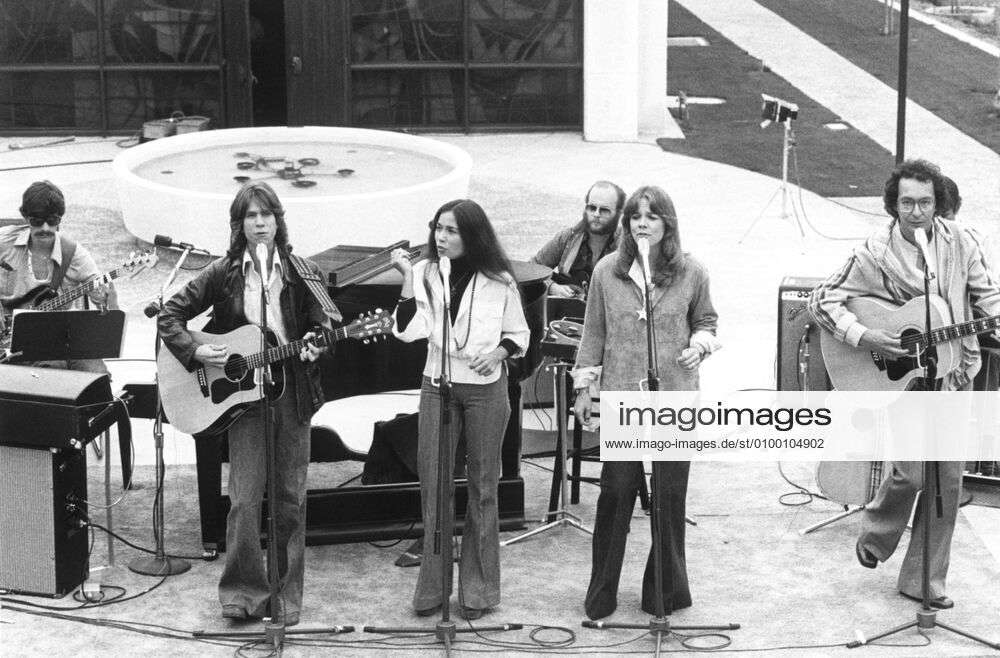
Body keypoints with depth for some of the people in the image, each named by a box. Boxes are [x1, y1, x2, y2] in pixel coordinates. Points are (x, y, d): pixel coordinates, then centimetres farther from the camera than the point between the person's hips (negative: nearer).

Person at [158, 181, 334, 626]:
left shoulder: (303, 273, 3)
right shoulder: (223, 273, 1)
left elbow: (323, 323, 6)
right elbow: (169, 315, 5)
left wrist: (316, 342, -15)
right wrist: (196, 352, -9)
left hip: (293, 392, 1)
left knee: (291, 499, 5)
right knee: (244, 499, -7)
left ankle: (286, 597, 17)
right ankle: (242, 592, 8)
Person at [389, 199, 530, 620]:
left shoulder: (499, 281, -4)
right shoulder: (425, 273, -2)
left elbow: (519, 333, 7)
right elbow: (408, 331, -12)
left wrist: (500, 352, -13)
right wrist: (408, 279, -21)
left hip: (486, 388, -1)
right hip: (438, 385, 1)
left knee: (482, 486, 5)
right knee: (432, 484, 1)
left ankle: (478, 589, 14)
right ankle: (431, 586, 11)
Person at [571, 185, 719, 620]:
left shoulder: (691, 273, -1)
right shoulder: (607, 271, 1)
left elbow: (706, 320, 15)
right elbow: (593, 332, 8)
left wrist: (700, 346, -5)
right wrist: (583, 386, 8)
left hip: (676, 398, 0)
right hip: (621, 397, 0)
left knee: (670, 494, 5)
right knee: (615, 491, 2)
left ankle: (666, 592, 20)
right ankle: (601, 596, 14)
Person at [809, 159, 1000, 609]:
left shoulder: (958, 242, 0)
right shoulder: (875, 254, -10)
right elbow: (823, 301, -8)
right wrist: (863, 338, -21)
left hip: (954, 373, 4)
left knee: (948, 480, 4)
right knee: (912, 471, -13)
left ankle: (923, 580, 16)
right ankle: (876, 534, 20)